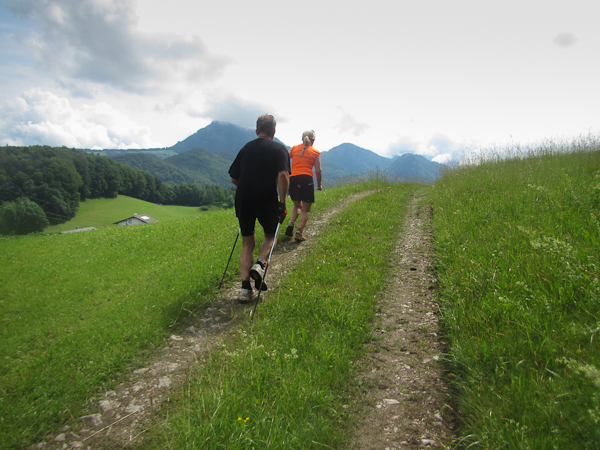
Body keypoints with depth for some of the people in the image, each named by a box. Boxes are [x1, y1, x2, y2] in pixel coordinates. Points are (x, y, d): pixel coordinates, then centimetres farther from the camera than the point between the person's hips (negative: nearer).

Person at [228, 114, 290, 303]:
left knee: (247, 243, 12)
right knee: (270, 235, 21)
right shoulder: (279, 149, 2)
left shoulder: (246, 148, 13)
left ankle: (245, 287, 4)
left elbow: (234, 178, 14)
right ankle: (260, 264, -5)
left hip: (243, 201, 3)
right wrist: (282, 202, -11)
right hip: (267, 201, -3)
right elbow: (283, 176, -15)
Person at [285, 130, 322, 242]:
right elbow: (318, 171, 2)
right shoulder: (316, 153, 8)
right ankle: (299, 232, -6)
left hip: (292, 179, 3)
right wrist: (319, 184, 14)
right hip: (306, 179, -3)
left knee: (297, 205, 24)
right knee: (306, 210, 7)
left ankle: (291, 223, 0)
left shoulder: (294, 148, 14)